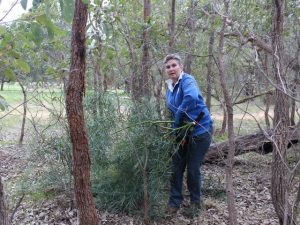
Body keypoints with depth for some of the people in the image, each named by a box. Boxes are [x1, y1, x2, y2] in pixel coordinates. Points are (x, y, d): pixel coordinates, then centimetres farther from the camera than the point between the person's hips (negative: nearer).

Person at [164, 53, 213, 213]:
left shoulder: (187, 80, -18)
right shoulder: (169, 88, 7)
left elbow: (191, 97, -41)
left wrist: (177, 122, -30)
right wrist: (176, 129, -3)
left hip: (200, 131, -7)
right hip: (182, 132, 7)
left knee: (193, 169, 4)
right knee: (176, 168, 9)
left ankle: (195, 203, 26)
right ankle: (175, 202, 24)